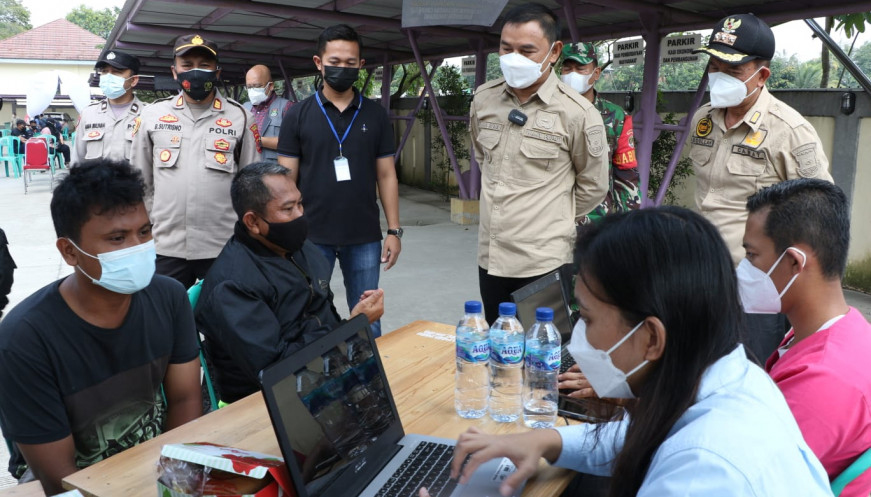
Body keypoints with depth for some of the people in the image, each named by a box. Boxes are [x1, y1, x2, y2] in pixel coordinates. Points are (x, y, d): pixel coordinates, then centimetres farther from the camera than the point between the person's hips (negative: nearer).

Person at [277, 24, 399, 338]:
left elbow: (386, 176, 7)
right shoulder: (297, 116, 1)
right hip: (311, 237, -1)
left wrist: (394, 230, 2)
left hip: (365, 238, 1)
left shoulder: (376, 116, 5)